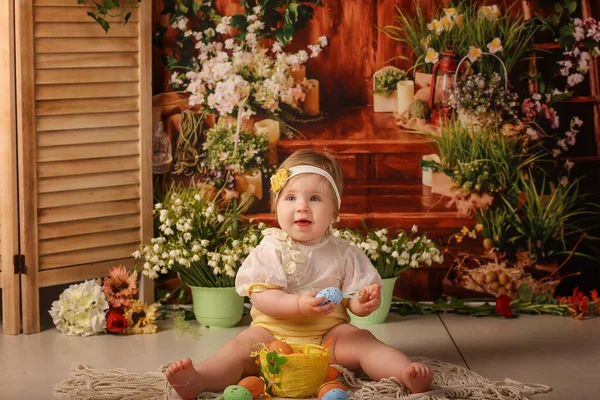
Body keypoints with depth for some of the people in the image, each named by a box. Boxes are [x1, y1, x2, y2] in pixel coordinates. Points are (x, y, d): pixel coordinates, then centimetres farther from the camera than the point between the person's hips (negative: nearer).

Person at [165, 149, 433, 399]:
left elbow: (353, 298, 6)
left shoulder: (344, 254, 5)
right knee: (243, 345, -25)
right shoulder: (271, 250, -1)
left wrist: (363, 303, -20)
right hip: (275, 332, -1)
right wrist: (300, 305, -28)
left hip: (330, 334, 2)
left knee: (363, 342, -22)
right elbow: (261, 297, -11)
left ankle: (406, 374, -40)